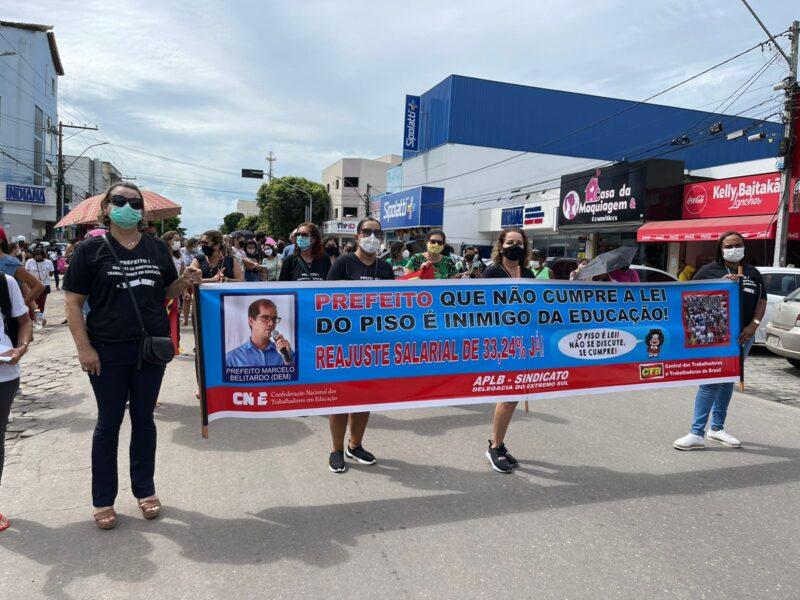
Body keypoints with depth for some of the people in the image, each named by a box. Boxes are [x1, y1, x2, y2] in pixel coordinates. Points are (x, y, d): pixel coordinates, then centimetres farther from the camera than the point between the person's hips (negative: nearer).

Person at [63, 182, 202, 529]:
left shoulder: (157, 248, 6)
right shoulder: (91, 249, -3)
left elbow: (168, 292, 15)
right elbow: (73, 302, -3)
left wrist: (186, 282, -7)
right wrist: (84, 348, -11)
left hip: (151, 347, 3)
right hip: (108, 352, -2)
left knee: (144, 419, 13)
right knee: (108, 422, 8)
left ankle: (145, 490, 29)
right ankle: (103, 500, 23)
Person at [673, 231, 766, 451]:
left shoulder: (753, 273, 14)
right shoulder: (709, 271, 1)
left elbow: (762, 300, 12)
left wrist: (753, 325, -3)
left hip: (742, 336, 5)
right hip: (716, 334, -5)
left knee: (728, 381, 11)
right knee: (711, 382, -11)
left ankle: (717, 428, 23)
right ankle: (697, 433, -9)